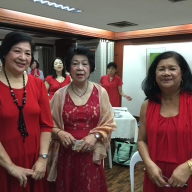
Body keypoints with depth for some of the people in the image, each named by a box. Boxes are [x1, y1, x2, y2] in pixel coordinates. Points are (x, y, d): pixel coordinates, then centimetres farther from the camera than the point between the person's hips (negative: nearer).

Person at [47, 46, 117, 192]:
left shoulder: (100, 92, -2)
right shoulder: (60, 94, -2)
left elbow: (109, 123, 2)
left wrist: (95, 136, -13)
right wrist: (59, 133, -13)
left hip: (91, 154, 0)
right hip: (66, 154, 0)